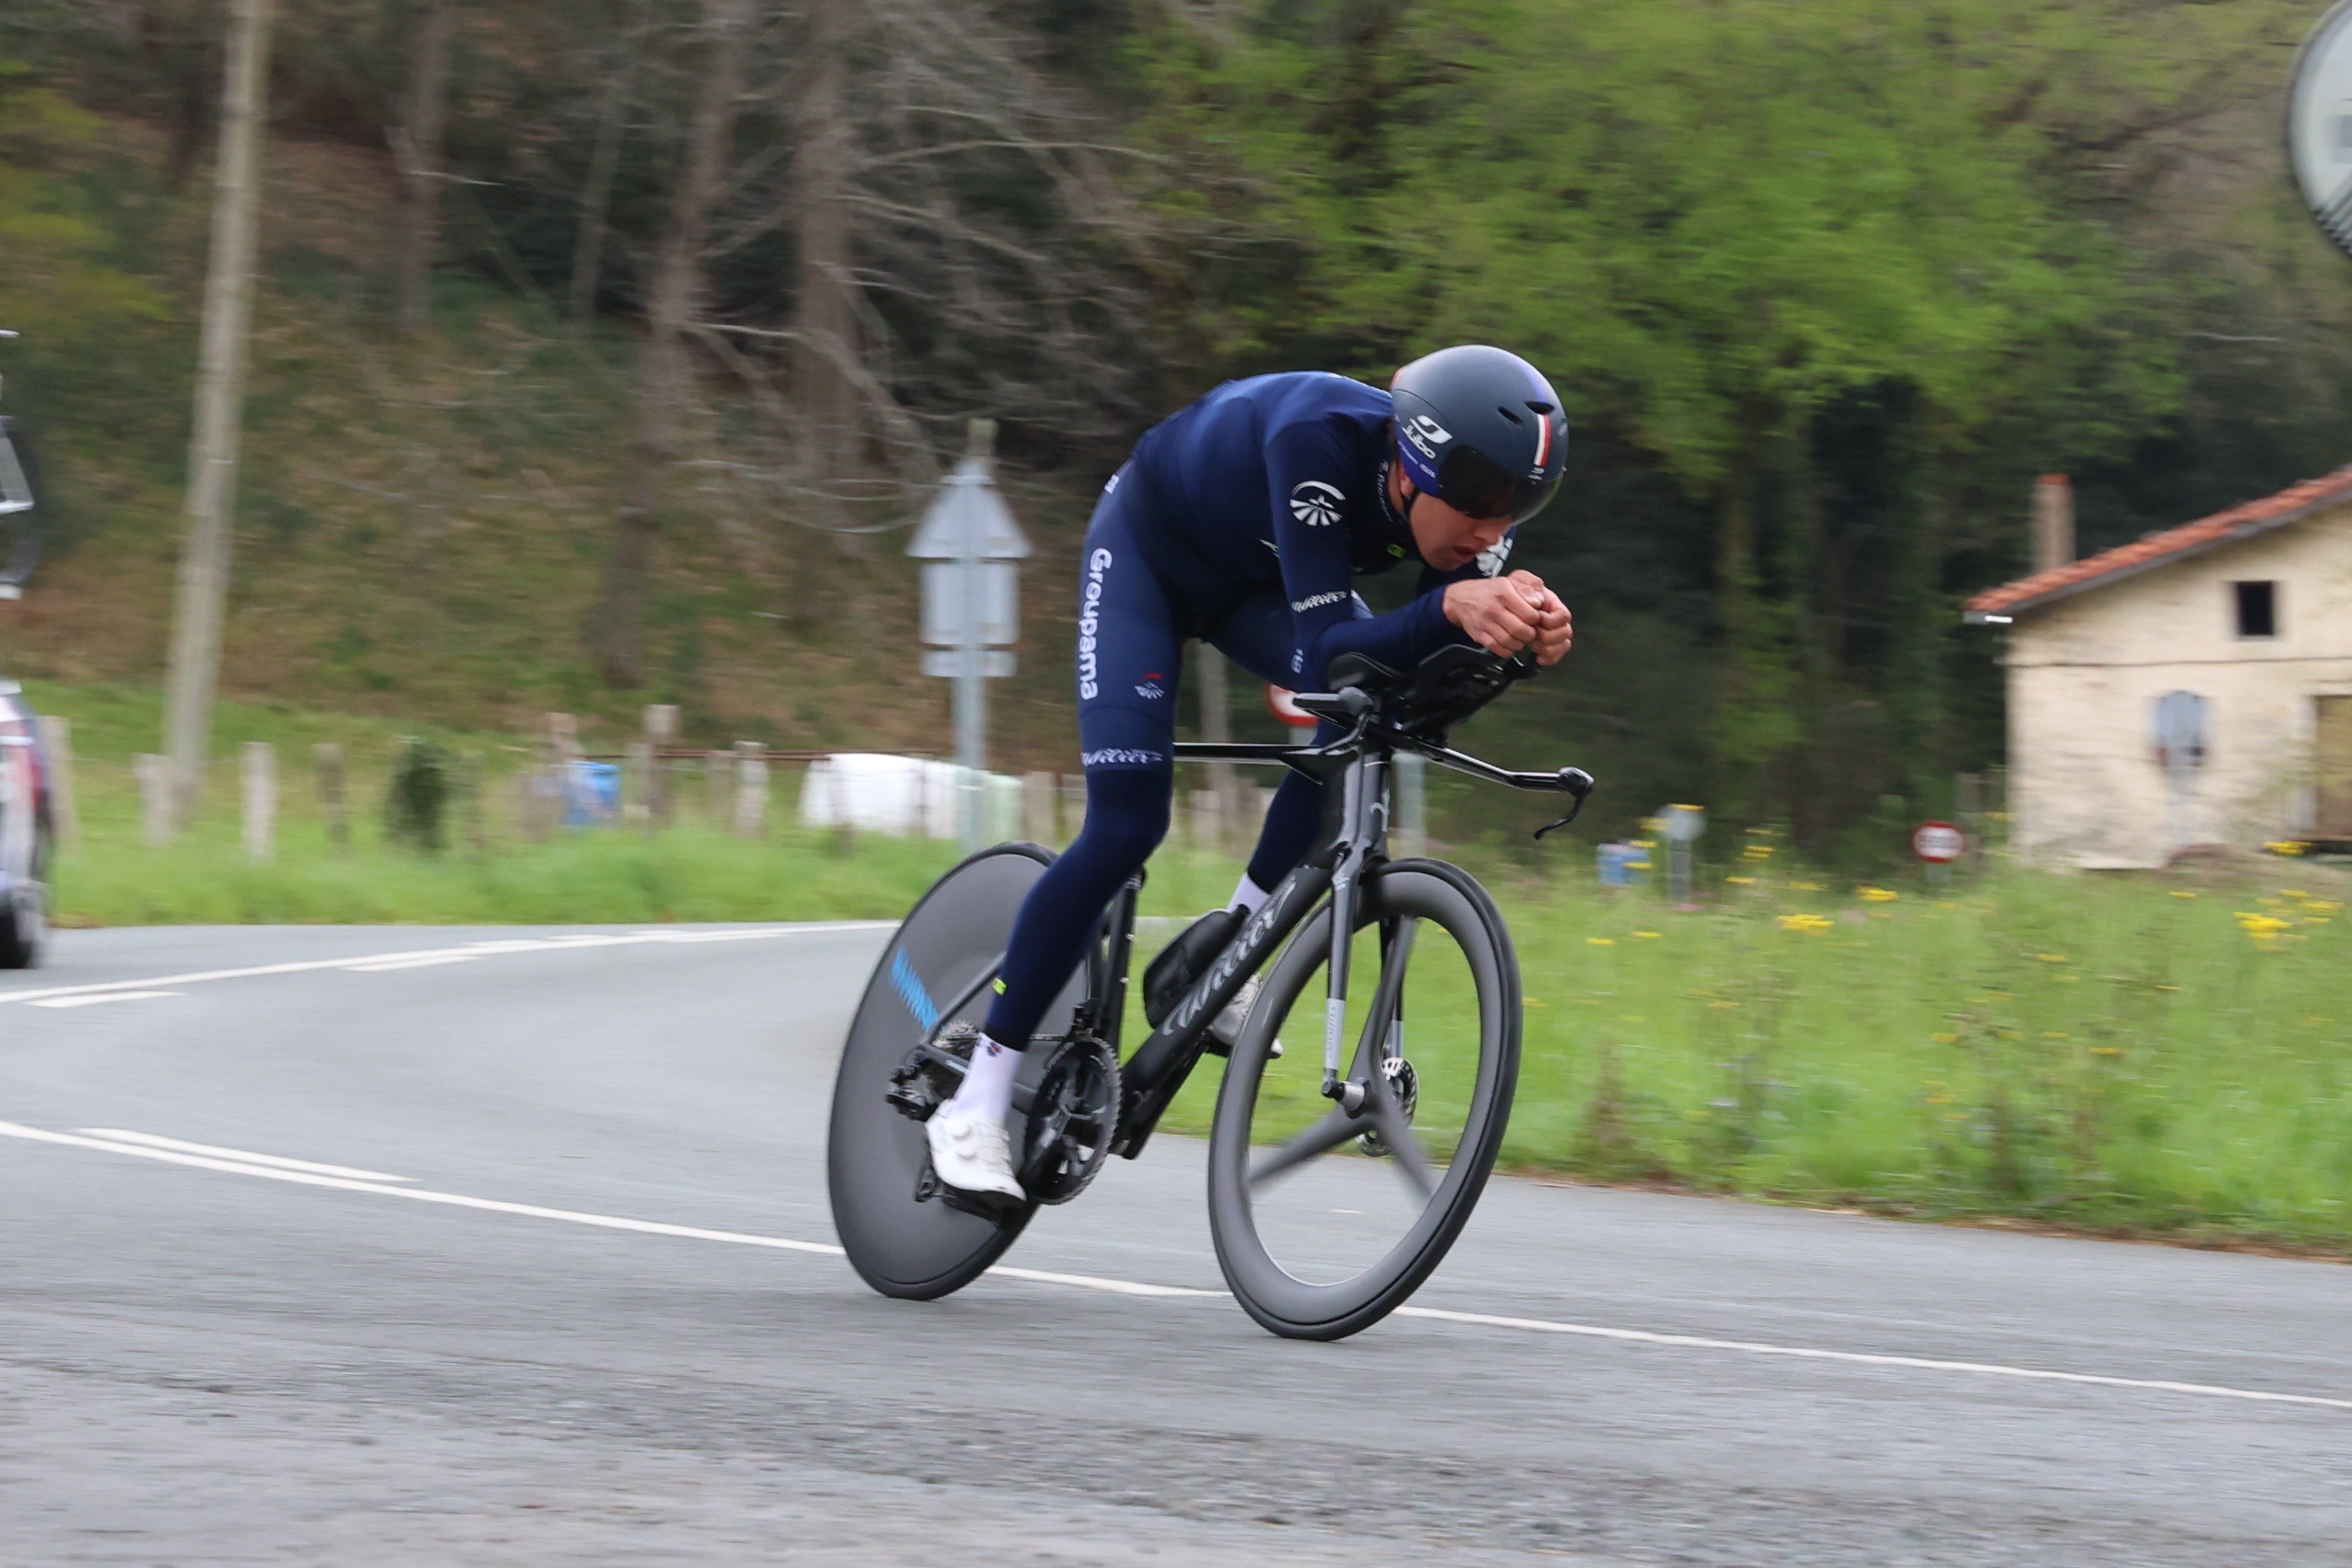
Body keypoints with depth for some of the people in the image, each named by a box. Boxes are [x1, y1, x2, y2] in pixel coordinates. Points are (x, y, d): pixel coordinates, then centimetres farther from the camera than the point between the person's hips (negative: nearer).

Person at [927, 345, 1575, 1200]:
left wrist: (1522, 627, -50)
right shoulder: (1323, 438, -42)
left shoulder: (1470, 487, -26)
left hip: (1252, 580, 6)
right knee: (1126, 826, -17)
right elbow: (1325, 653, -46)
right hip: (1149, 548, -6)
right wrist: (1453, 606, -62)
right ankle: (975, 1104, -7)